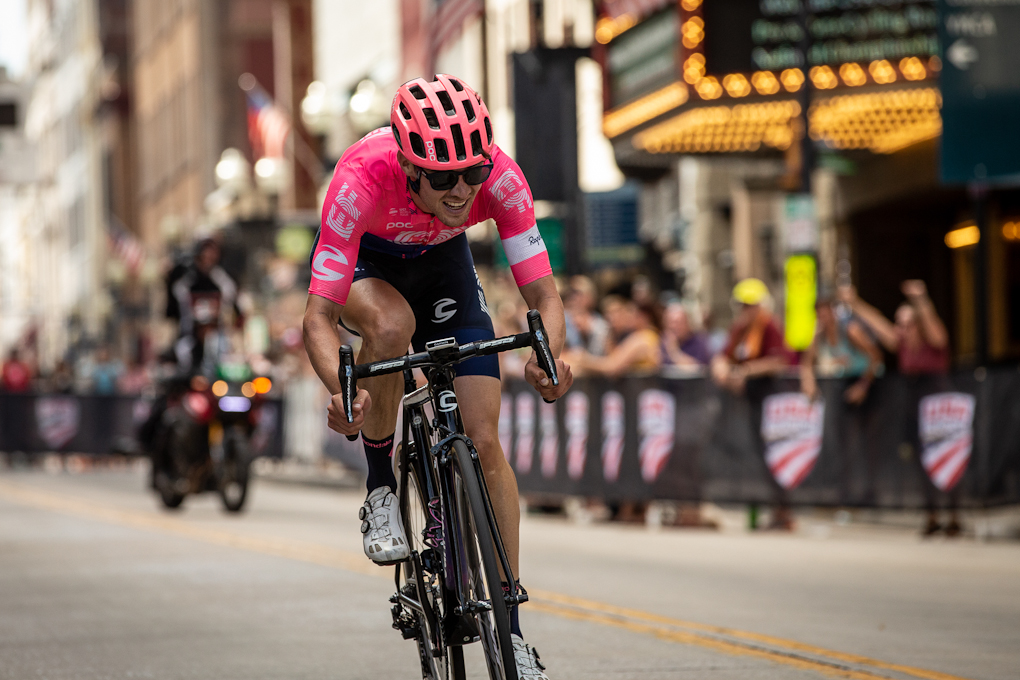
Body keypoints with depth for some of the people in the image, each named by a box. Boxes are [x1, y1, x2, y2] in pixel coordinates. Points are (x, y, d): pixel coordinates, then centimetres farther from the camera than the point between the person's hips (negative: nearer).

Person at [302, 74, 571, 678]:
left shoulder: (501, 176, -34)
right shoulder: (361, 181, -40)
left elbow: (544, 293, -31)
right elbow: (318, 317, -40)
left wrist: (550, 356, -53)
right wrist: (339, 389, -59)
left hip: (441, 259, 2)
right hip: (362, 259, -2)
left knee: (485, 441, -9)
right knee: (393, 323, -39)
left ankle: (511, 628, -1)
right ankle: (381, 486, -15)